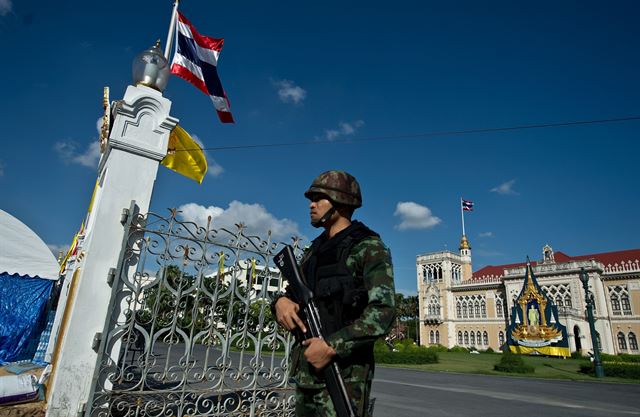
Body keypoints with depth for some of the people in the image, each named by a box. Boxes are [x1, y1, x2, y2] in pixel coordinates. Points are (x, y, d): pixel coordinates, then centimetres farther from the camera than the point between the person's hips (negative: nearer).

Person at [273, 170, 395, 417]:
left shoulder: (369, 247, -9)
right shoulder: (313, 251, 14)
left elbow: (383, 311, -18)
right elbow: (295, 293, 15)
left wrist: (333, 346, -22)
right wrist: (281, 301, -9)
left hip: (345, 372, -7)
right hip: (306, 370, 7)